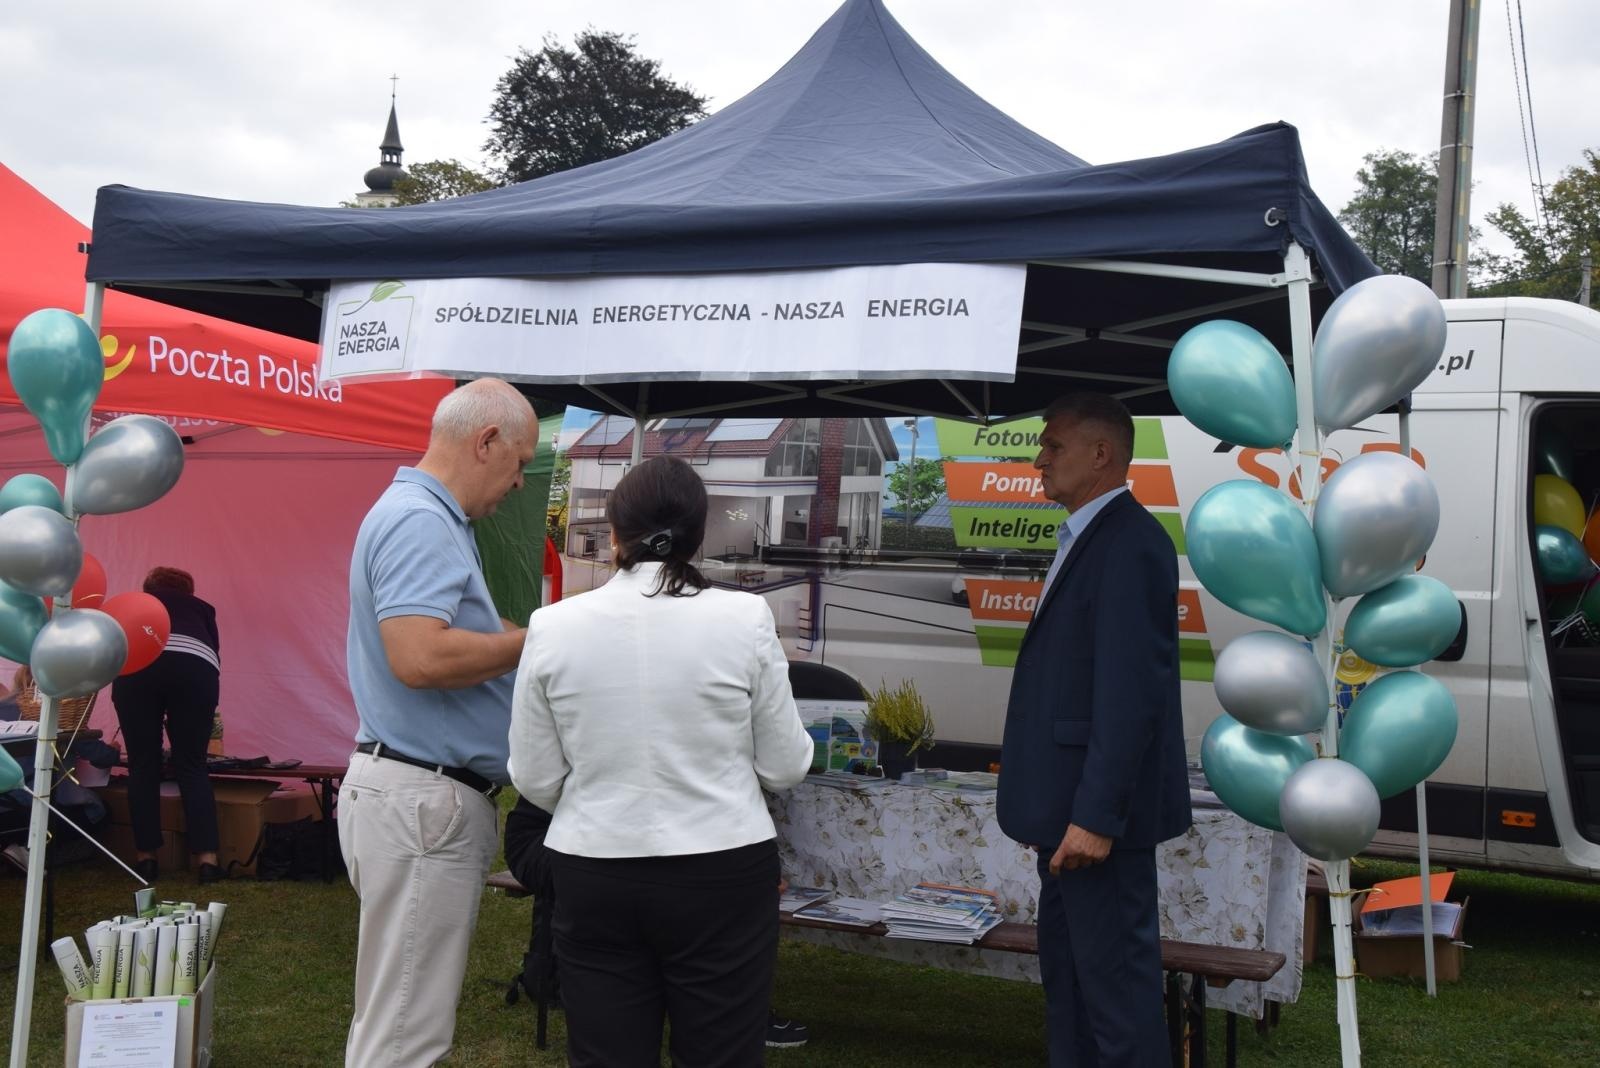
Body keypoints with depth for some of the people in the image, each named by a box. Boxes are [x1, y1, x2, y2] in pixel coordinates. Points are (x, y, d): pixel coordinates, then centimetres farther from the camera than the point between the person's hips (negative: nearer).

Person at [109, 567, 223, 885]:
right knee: (192, 766, 8)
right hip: (195, 668, 0)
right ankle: (207, 859, 1)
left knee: (143, 766, 11)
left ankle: (145, 859, 13)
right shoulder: (201, 607, 34)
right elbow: (213, 651, 31)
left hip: (136, 666, 0)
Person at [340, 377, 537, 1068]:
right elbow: (420, 657, -28)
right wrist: (537, 641, -16)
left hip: (426, 796, 11)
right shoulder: (417, 521, -17)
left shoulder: (430, 517, 16)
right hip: (422, 800, -11)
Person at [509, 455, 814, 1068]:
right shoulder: (744, 618, -9)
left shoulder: (554, 626, -5)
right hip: (721, 876, -1)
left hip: (593, 878, 1)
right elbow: (785, 767, -2)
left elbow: (536, 782, 1)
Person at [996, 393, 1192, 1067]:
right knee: (1066, 970, 19)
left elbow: (1131, 695, -24)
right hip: (1071, 807, 11)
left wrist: (1096, 816, -25)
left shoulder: (1129, 546, -18)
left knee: (1114, 975, -2)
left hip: (1098, 813, -11)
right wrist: (1052, 804, 18)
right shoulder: (1087, 539, 14)